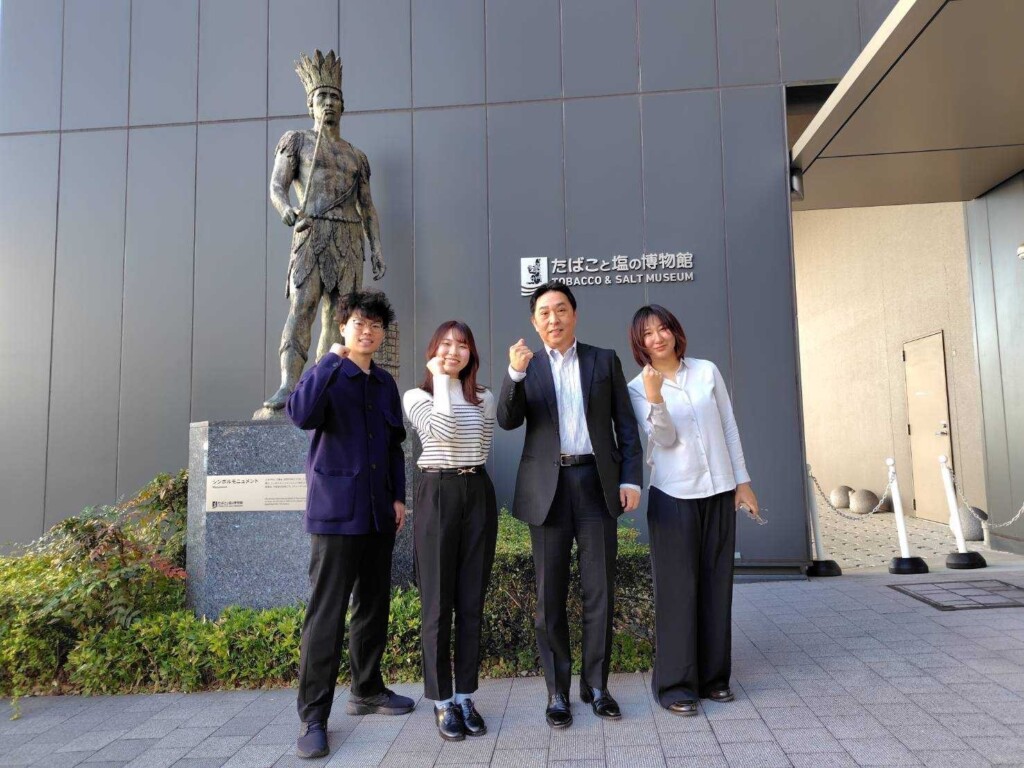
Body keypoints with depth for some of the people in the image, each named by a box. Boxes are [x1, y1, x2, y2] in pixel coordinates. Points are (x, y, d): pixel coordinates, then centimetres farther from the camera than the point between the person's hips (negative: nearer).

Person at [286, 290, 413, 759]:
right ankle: (313, 715, 5)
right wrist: (331, 360, -21)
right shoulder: (326, 374, -2)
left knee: (374, 605, 13)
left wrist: (399, 496, 9)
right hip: (336, 508, -6)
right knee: (326, 612, -4)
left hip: (379, 511, 6)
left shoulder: (386, 383, 13)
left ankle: (366, 690, 29)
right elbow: (302, 415, -24)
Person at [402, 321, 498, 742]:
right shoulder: (416, 396, 2)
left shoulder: (484, 398, 11)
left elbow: (480, 448, 13)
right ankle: (443, 702, 16)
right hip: (436, 495, -3)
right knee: (438, 603, 3)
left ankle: (465, 697, 20)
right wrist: (441, 380, -10)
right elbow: (443, 430, -18)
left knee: (471, 601, 8)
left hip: (478, 494, 3)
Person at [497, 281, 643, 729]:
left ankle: (595, 685, 21)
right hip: (547, 487, 0)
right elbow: (508, 421, -5)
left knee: (600, 591, 5)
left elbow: (626, 424, 8)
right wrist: (515, 373, -21)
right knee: (551, 595, 5)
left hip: (596, 483, 1)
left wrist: (631, 479, -1)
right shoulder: (526, 365, 9)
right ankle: (557, 691, 18)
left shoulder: (605, 360, 10)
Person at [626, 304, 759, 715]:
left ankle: (713, 675, 21)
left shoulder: (707, 370, 5)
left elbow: (729, 427, 8)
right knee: (678, 588, -2)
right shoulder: (638, 389, -1)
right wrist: (656, 400, -28)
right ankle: (675, 683, 9)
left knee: (717, 584, 8)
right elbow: (665, 438, -12)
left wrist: (741, 480, 6)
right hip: (674, 496, -3)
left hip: (719, 491, 3)